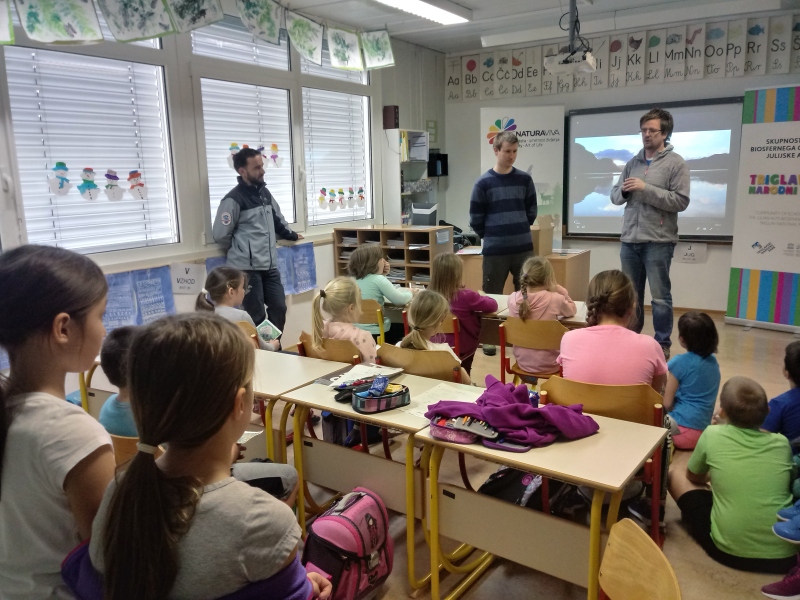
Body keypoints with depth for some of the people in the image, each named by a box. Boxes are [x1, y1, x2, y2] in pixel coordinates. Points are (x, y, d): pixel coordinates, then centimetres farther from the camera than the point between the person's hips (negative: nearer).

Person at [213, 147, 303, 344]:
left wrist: (290, 235, 28)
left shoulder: (264, 192, 12)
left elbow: (277, 219, 28)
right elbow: (220, 235, -9)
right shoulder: (233, 199, -11)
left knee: (279, 307, 11)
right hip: (247, 267, -7)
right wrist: (241, 249, 3)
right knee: (256, 316, -2)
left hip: (269, 265, 7)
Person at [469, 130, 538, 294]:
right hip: (494, 250, -2)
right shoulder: (483, 182, -4)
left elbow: (531, 212, 13)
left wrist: (519, 231, 12)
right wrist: (491, 236, 8)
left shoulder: (525, 179, 4)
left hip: (524, 248, 2)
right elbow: (475, 220, 0)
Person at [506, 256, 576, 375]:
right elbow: (572, 310, 3)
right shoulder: (555, 299, -18)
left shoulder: (513, 298, -10)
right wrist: (561, 291, 1)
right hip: (547, 365, -4)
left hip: (522, 361, 4)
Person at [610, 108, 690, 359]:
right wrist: (624, 190, -9)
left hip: (658, 241, -5)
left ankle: (662, 344, 13)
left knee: (660, 297, 2)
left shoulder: (676, 163, -3)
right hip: (629, 240, 5)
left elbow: (681, 201, -11)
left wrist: (646, 189, -17)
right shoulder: (632, 163, 12)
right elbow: (614, 196, 13)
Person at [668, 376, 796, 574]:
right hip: (784, 553, 4)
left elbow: (693, 477, 13)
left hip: (729, 550, -4)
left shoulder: (712, 434, -5)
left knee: (676, 476, 14)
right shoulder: (782, 443, 3)